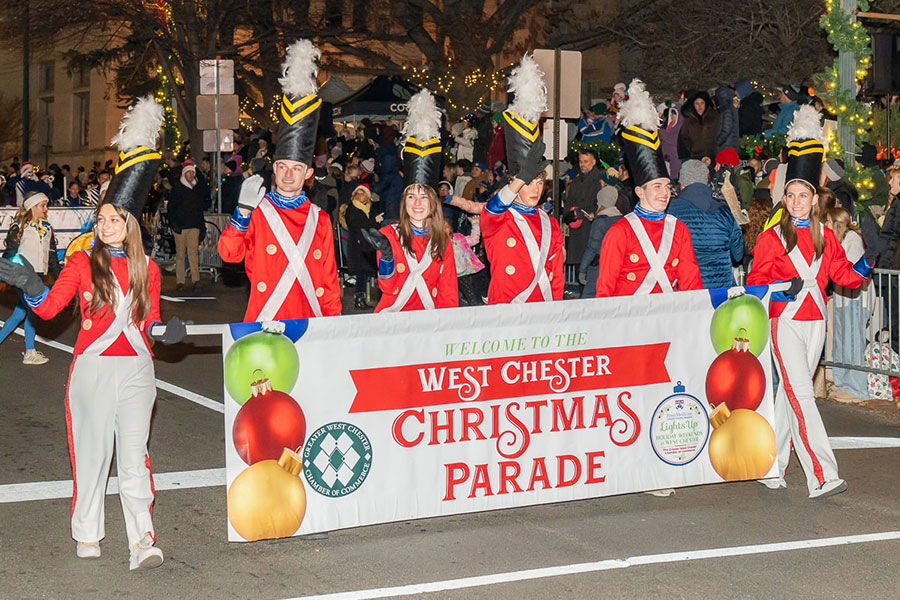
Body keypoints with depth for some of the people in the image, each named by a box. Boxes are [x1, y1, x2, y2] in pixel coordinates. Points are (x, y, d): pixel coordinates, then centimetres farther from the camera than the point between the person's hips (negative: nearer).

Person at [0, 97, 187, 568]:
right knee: (92, 451, 6)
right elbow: (49, 308, -8)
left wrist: (164, 330, -6)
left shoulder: (146, 269, 8)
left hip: (136, 368, 1)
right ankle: (86, 534, 21)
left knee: (134, 454, -3)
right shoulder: (82, 263, 1)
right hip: (93, 366, -1)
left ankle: (142, 542, -7)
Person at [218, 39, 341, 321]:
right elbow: (229, 253, -12)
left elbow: (329, 279, 14)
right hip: (264, 327, -2)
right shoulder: (255, 212, 3)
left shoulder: (320, 219, 11)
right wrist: (243, 210, -22)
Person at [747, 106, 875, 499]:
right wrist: (782, 287, -20)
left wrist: (866, 263, -10)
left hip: (815, 322, 5)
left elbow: (844, 275, 9)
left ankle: (771, 466, 23)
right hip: (784, 322, -5)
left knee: (790, 393, 11)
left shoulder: (824, 236, 9)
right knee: (801, 395, -12)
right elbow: (754, 283, -2)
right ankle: (821, 477, -16)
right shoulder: (771, 237, -3)